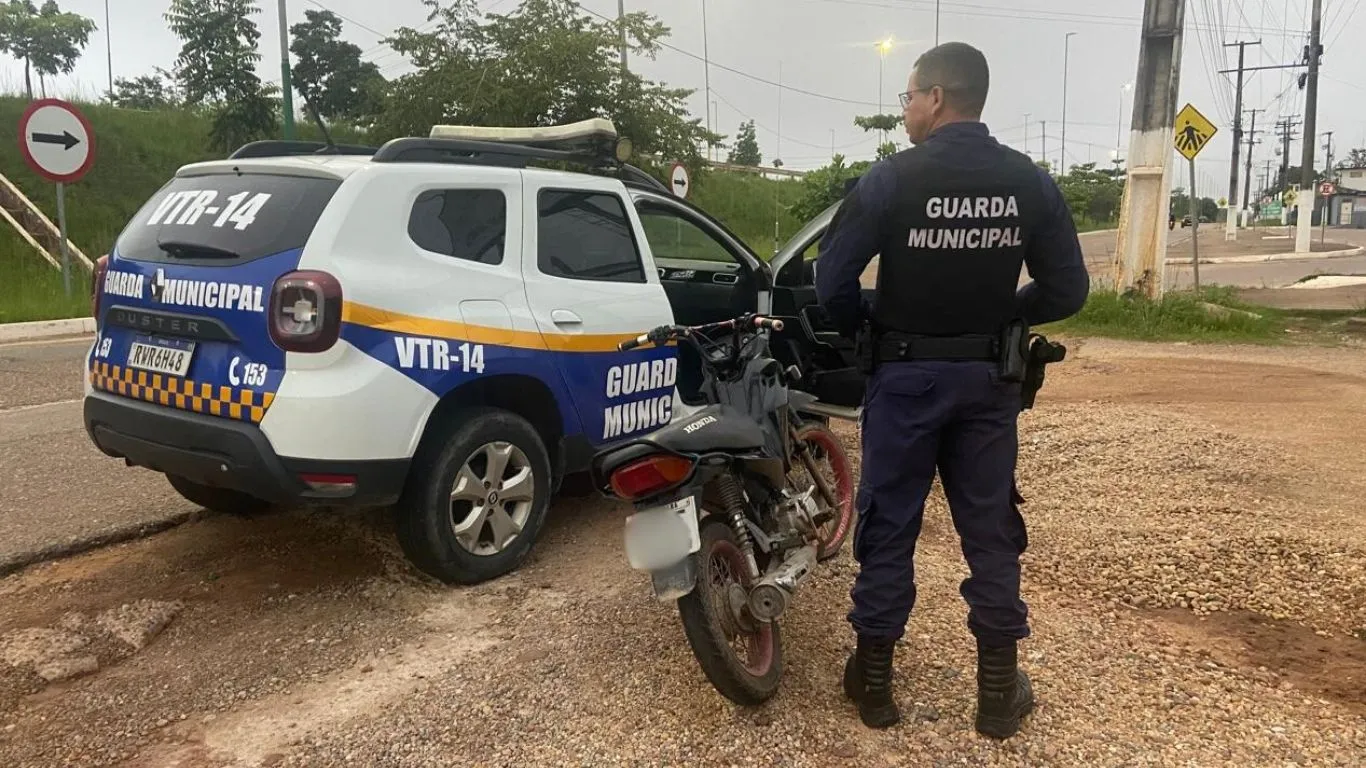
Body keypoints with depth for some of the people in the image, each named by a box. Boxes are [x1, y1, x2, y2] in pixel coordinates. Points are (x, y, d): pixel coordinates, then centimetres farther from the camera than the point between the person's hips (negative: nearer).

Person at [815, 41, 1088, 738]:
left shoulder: (893, 178, -12)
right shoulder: (1029, 182, -1)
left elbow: (832, 279, -14)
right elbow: (1067, 289, 1)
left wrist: (861, 328, 5)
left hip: (906, 374, -3)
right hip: (987, 378, 3)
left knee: (889, 524, 8)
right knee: (990, 527, 12)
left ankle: (874, 679, 19)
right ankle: (998, 688, 20)